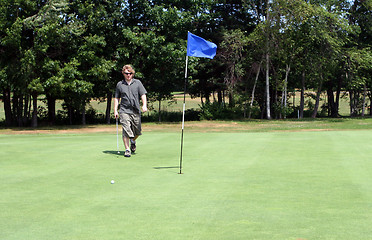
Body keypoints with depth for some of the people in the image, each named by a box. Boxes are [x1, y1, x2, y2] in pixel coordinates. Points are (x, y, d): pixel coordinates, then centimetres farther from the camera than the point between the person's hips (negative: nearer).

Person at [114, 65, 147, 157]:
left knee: (137, 132, 8)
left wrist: (144, 105, -13)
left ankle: (133, 141, 39)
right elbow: (116, 98, 14)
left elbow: (143, 95, 3)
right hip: (124, 111, -1)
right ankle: (127, 149, -6)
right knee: (126, 131, -12)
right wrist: (115, 110, 7)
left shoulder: (137, 83, 8)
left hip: (136, 111, 1)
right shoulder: (119, 84, 9)